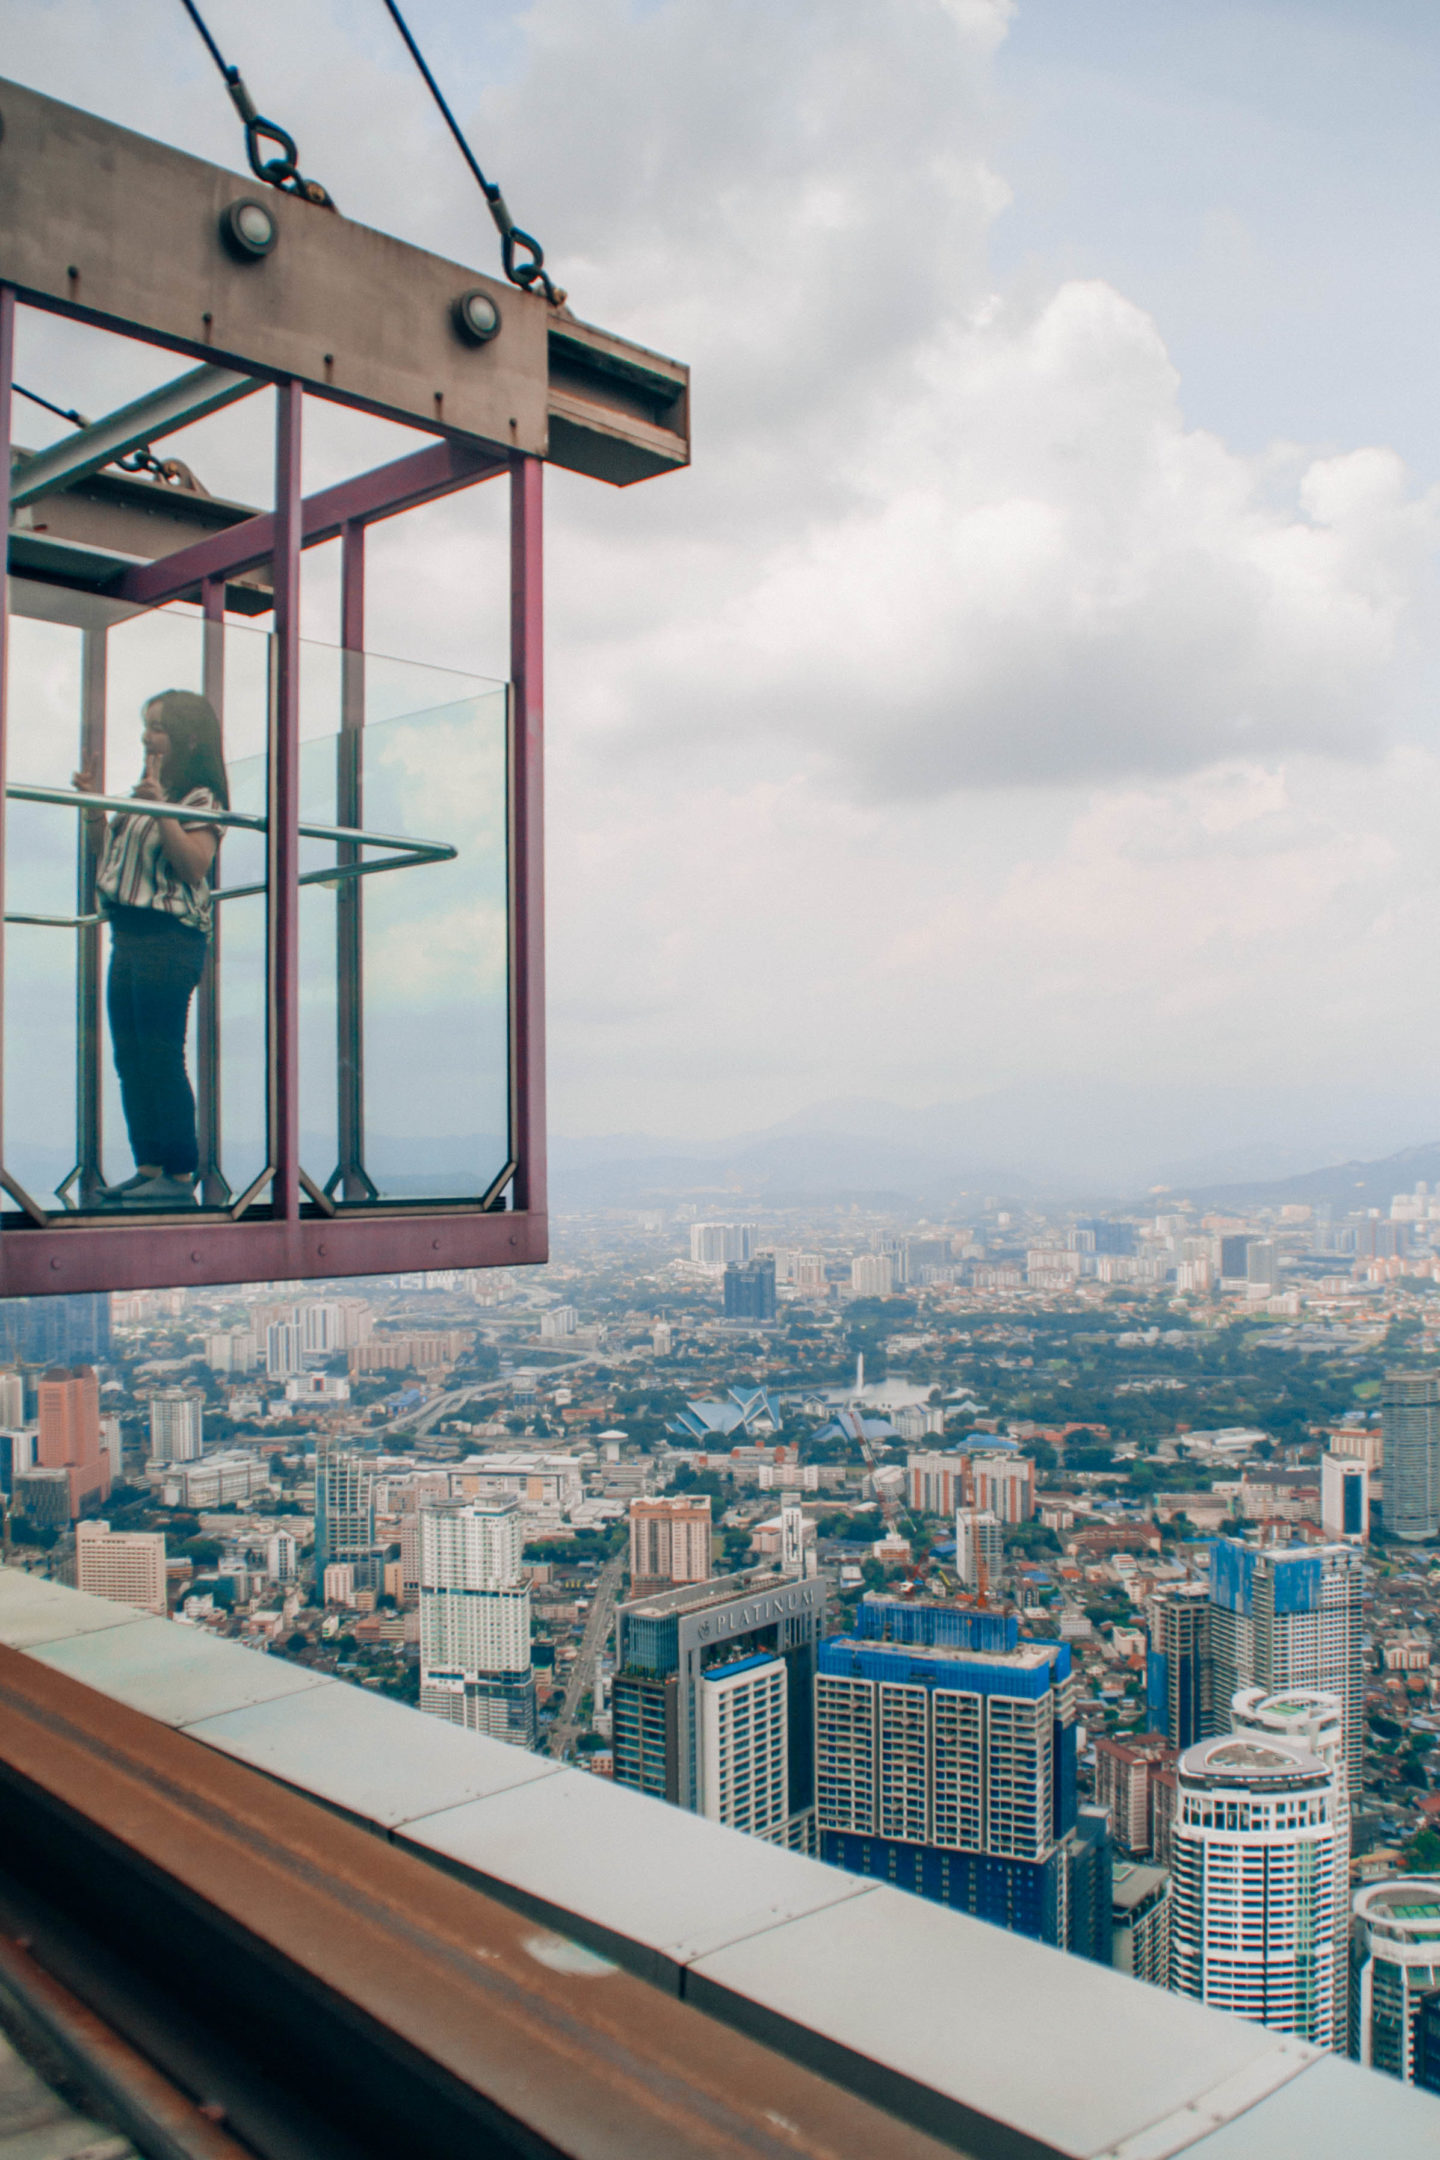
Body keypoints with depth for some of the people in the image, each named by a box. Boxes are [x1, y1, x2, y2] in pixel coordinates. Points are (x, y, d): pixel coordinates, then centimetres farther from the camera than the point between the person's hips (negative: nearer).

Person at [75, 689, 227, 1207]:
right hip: (129, 934, 9)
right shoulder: (141, 795, 20)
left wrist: (163, 809, -24)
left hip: (170, 937, -9)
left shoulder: (200, 799, -6)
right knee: (130, 1058, 8)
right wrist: (95, 809, 15)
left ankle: (180, 1176, -6)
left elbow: (196, 866, -19)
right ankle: (149, 1168, 13)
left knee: (162, 1056, -10)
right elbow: (111, 856, 27)